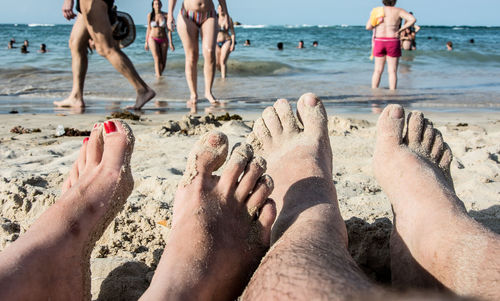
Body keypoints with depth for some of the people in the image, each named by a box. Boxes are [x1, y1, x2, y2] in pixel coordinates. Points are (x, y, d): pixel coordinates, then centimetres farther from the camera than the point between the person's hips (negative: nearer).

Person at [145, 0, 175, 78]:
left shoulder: (165, 15, -5)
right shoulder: (150, 15, -1)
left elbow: (169, 29, -5)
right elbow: (149, 29, 6)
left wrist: (171, 42, -11)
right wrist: (146, 42, 6)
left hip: (163, 40, 1)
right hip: (153, 39, -1)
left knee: (163, 62, 4)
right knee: (157, 59, -18)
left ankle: (158, 74, 31)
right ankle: (159, 78, -17)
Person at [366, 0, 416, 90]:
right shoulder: (398, 11, -1)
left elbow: (368, 27, 0)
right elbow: (413, 19, -13)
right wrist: (400, 30, -6)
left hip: (379, 42, 2)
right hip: (393, 42, -2)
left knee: (378, 71, 9)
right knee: (392, 71, 2)